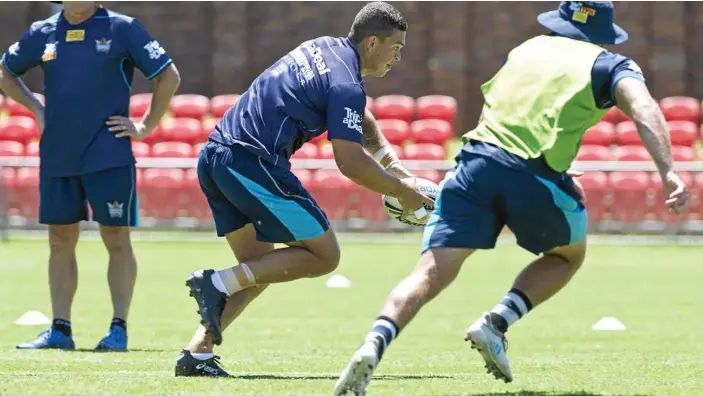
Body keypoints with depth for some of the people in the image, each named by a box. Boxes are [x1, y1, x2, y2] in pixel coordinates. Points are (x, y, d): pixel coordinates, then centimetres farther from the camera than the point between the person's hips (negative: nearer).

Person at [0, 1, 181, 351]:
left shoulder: (122, 29, -2)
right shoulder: (42, 33, 8)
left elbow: (168, 76, -1)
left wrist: (145, 127, -4)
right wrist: (37, 109, 11)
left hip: (108, 155, -4)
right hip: (56, 156, 4)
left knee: (116, 239, -3)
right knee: (60, 241, 7)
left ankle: (119, 328, 3)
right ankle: (60, 330, 13)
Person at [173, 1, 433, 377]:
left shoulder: (325, 48, 20)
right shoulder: (346, 84, -10)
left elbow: (360, 119, 34)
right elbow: (350, 163, -13)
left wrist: (393, 165, 24)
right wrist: (400, 191, 2)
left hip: (214, 157, 10)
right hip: (253, 163, -9)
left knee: (259, 268, 18)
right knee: (323, 256, 0)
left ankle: (196, 353, 4)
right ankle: (219, 283, -12)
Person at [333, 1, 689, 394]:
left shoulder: (527, 49, 30)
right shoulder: (611, 65, 15)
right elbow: (643, 109, -5)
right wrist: (668, 172, -17)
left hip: (476, 161, 3)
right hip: (536, 174, -3)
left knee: (432, 272, -3)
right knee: (569, 255, 26)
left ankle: (376, 342, -30)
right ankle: (496, 324, 4)